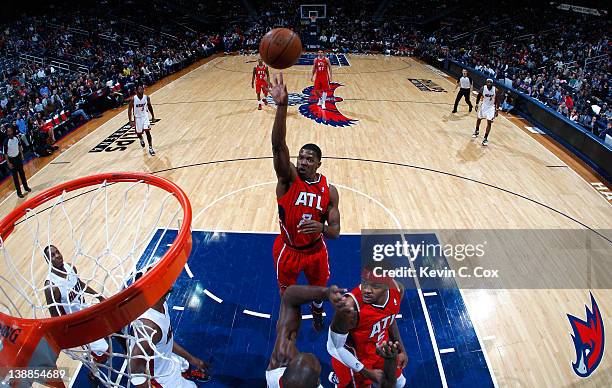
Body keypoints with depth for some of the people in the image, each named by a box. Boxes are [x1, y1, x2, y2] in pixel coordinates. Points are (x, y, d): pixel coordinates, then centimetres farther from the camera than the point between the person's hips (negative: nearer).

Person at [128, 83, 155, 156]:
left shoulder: (147, 97, -14)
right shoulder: (133, 99, -21)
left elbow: (149, 106, 6)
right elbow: (129, 110, -11)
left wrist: (153, 115, 12)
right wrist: (130, 121, -14)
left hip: (145, 116, 1)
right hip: (137, 118, -1)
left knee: (148, 132, -9)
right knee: (139, 133, 13)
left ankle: (150, 148, 0)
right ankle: (141, 140, 50)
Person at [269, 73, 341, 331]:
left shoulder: (329, 191, -15)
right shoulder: (288, 177, -21)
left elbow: (335, 232, -14)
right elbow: (278, 146, -40)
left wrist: (321, 227, -40)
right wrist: (282, 106, -54)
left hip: (316, 250, 2)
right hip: (287, 249, -1)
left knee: (318, 287, 26)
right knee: (287, 290, 21)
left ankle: (317, 311, 61)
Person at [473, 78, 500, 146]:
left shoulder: (495, 90, -18)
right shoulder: (483, 88, -16)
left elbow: (497, 100, -8)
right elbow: (479, 96, 2)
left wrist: (497, 110, -10)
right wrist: (477, 105, -1)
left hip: (491, 107, -2)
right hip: (484, 106, 2)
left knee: (489, 122, -9)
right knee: (478, 118, 19)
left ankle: (485, 138, -1)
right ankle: (476, 131, 48)